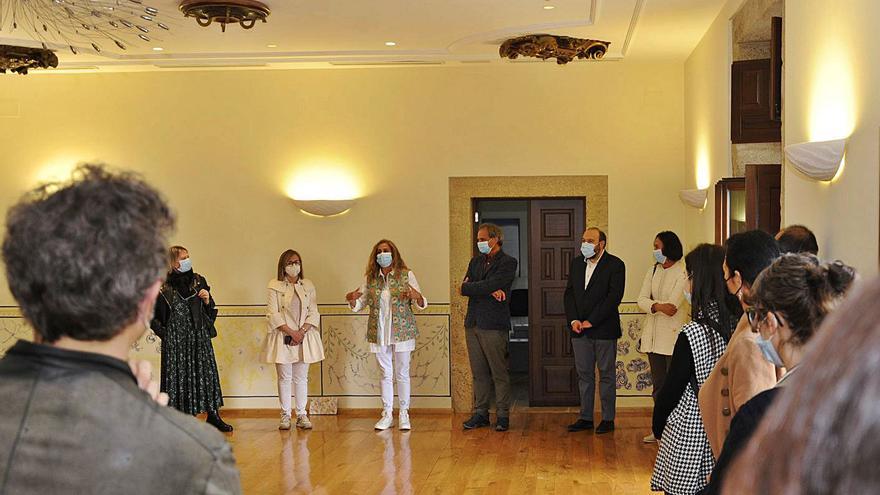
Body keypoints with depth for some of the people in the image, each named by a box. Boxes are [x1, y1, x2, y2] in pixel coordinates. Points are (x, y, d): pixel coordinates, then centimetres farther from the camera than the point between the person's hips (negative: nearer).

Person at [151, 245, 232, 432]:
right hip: (176, 340, -4)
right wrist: (164, 333, -2)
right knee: (179, 376, 0)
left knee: (206, 373, 4)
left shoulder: (198, 281, 7)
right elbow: (153, 316, 1)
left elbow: (210, 310, 16)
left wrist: (207, 300, -4)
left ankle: (213, 416, 11)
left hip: (199, 337, 4)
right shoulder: (163, 287, -6)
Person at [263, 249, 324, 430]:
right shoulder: (275, 286, -2)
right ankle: (285, 415, 8)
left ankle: (302, 415, 11)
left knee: (301, 377, 6)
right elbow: (273, 315, -7)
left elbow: (314, 313, 4)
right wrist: (291, 332, -13)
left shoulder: (308, 286, 8)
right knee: (284, 377, 1)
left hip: (304, 338, 3)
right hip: (282, 338, -3)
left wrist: (302, 331, -10)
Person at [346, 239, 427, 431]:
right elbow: (359, 304, 10)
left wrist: (417, 297, -25)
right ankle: (387, 415, 15)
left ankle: (404, 414, 13)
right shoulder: (370, 278, 6)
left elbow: (422, 304, -2)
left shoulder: (406, 275, -2)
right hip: (379, 334, 2)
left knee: (402, 374, 4)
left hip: (402, 332, -2)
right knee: (386, 375, 8)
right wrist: (351, 299, -12)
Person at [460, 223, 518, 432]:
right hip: (473, 323, 6)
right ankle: (480, 413, 16)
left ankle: (502, 415, 5)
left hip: (494, 325, -6)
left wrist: (471, 287, -1)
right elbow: (464, 289, 3)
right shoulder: (475, 261, 17)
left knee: (499, 372, -1)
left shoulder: (508, 262, -4)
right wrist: (489, 291, -11)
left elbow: (489, 285, -17)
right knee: (478, 372, 9)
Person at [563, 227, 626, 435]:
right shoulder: (576, 263, 12)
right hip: (579, 330, 5)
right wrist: (573, 320, -4)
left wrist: (591, 321, -16)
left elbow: (614, 297, -14)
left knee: (607, 375, 3)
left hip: (604, 330, -5)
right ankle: (585, 417, 15)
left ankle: (608, 419, 9)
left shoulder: (615, 265, -6)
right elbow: (569, 293, 10)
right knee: (584, 374, 9)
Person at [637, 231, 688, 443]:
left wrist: (651, 305, -8)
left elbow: (673, 304, -19)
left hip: (673, 335, -7)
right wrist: (658, 306, -17)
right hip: (653, 335, 7)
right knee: (658, 384, 12)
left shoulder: (683, 272, -9)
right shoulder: (653, 270, 13)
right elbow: (642, 300, 1)